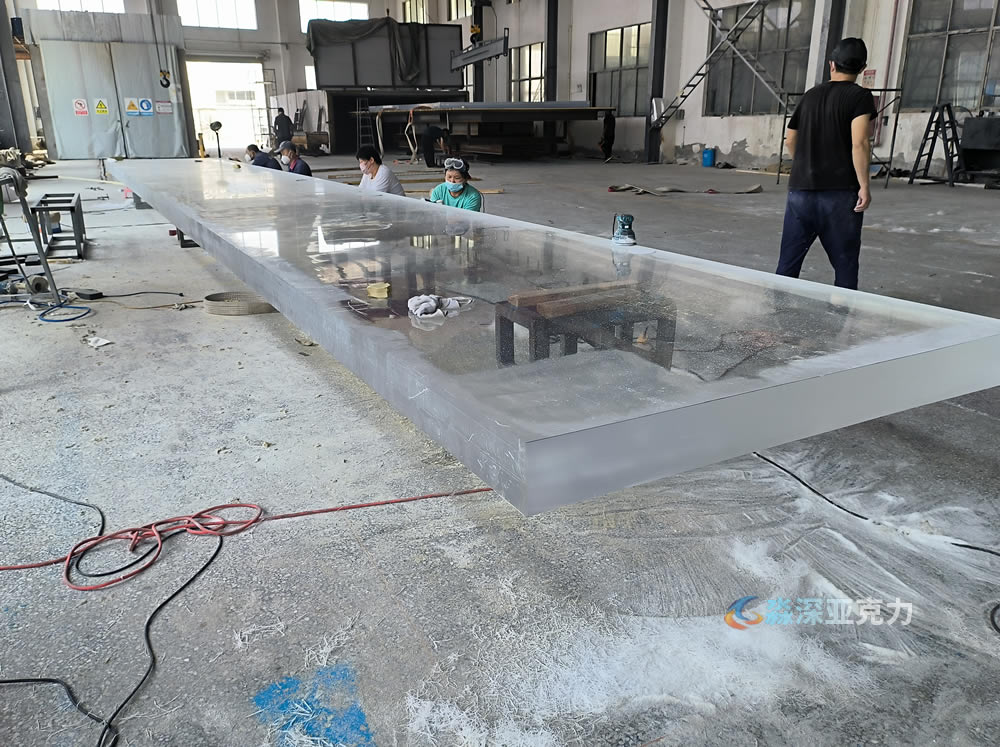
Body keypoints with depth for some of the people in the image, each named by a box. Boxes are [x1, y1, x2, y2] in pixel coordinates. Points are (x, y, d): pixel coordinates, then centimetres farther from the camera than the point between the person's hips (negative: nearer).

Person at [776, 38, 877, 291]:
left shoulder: (810, 95, 13)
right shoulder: (860, 96, -3)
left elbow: (790, 140, 22)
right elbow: (859, 144, -15)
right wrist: (864, 186, -12)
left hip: (800, 190, 4)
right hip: (839, 192, -4)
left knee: (787, 264, 7)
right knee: (845, 266, 5)